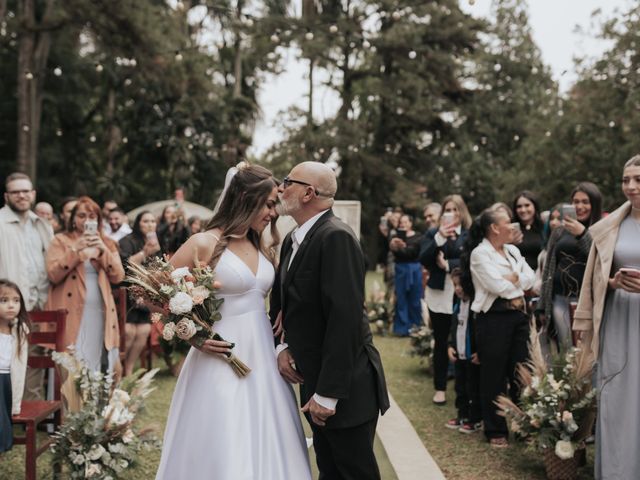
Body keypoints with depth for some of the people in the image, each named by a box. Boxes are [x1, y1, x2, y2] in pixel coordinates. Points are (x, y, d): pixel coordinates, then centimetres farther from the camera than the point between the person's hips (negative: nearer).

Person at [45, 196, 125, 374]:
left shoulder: (106, 242, 14)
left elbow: (118, 277, 3)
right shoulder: (60, 240, 5)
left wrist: (103, 250, -9)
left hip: (100, 313, 3)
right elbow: (53, 275, -8)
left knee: (101, 364, 3)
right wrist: (76, 251, -16)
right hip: (71, 313, -3)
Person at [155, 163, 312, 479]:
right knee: (223, 454, -1)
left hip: (263, 360, 7)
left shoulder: (262, 248, 10)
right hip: (222, 362, -6)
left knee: (266, 448, 11)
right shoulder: (204, 244, -10)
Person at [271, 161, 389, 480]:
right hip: (315, 381, 8)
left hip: (345, 387, -8)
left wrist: (328, 393, -24)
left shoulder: (336, 238, -20)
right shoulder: (293, 239, 9)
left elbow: (344, 318, -25)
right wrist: (283, 347, 0)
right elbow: (282, 301, 19)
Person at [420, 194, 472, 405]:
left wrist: (447, 264, -16)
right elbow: (423, 260, -6)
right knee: (441, 342, 8)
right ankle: (440, 388, 16)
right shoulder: (433, 234, 8)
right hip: (439, 295, 2)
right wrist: (440, 238, -15)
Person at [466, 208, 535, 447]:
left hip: (519, 315, 7)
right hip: (493, 318, -6)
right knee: (494, 376, 3)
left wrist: (512, 279, -11)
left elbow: (530, 278, 5)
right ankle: (495, 431, 14)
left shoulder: (513, 251, 14)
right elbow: (497, 286, -16)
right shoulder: (480, 253, -8)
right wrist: (520, 281, 0)